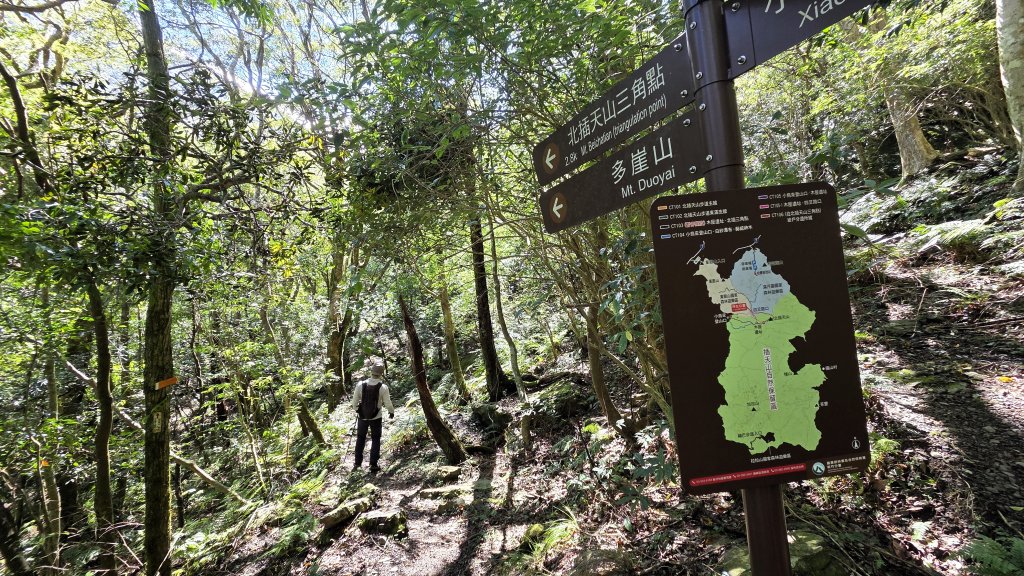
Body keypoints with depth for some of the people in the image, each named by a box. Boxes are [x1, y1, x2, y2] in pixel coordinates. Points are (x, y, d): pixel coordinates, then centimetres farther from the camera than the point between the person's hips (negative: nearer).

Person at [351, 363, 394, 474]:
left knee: (360, 439, 21)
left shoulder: (360, 385, -15)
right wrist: (391, 412, 9)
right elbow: (388, 404, -13)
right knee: (375, 440, 14)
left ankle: (357, 463, 27)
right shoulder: (383, 387, -18)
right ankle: (373, 465, 13)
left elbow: (354, 402, -7)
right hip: (376, 417, -2)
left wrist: (357, 409, 15)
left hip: (362, 417, 2)